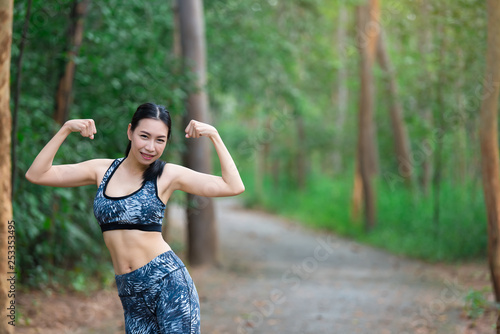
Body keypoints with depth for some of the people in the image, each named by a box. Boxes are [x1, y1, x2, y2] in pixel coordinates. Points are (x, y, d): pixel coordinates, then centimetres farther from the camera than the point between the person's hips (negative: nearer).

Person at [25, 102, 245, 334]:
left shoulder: (168, 175, 0)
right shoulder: (102, 171, 8)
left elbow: (234, 187, -6)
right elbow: (36, 174, 6)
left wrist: (214, 135, -6)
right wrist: (66, 129, -1)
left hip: (168, 282, -3)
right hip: (131, 295, 4)